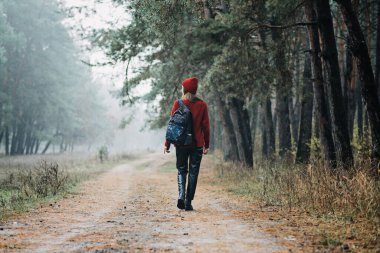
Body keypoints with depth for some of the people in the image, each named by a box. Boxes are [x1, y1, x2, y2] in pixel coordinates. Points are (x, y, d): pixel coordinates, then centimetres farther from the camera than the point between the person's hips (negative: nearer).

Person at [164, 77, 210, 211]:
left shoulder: (178, 104, -3)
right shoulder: (202, 105, 1)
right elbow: (206, 126, 2)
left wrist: (167, 144, 2)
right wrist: (206, 145, 9)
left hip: (181, 144, 0)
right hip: (197, 144, 0)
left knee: (181, 171, 12)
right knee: (193, 173, 7)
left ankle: (181, 196, -9)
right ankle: (188, 202, 4)